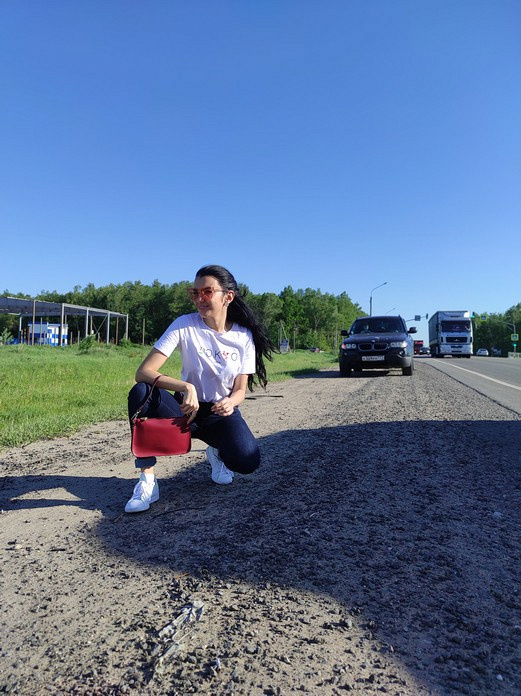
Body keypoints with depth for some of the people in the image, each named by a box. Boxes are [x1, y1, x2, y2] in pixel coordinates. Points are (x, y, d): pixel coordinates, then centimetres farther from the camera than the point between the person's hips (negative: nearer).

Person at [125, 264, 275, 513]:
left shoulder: (244, 336, -9)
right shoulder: (185, 325, -15)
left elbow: (240, 390, -4)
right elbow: (143, 372, -23)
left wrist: (230, 402, -29)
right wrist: (185, 386, -39)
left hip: (221, 412, 1)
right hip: (186, 408, 0)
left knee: (247, 461, -28)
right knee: (140, 393, -31)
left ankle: (217, 453, 12)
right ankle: (147, 480, -19)